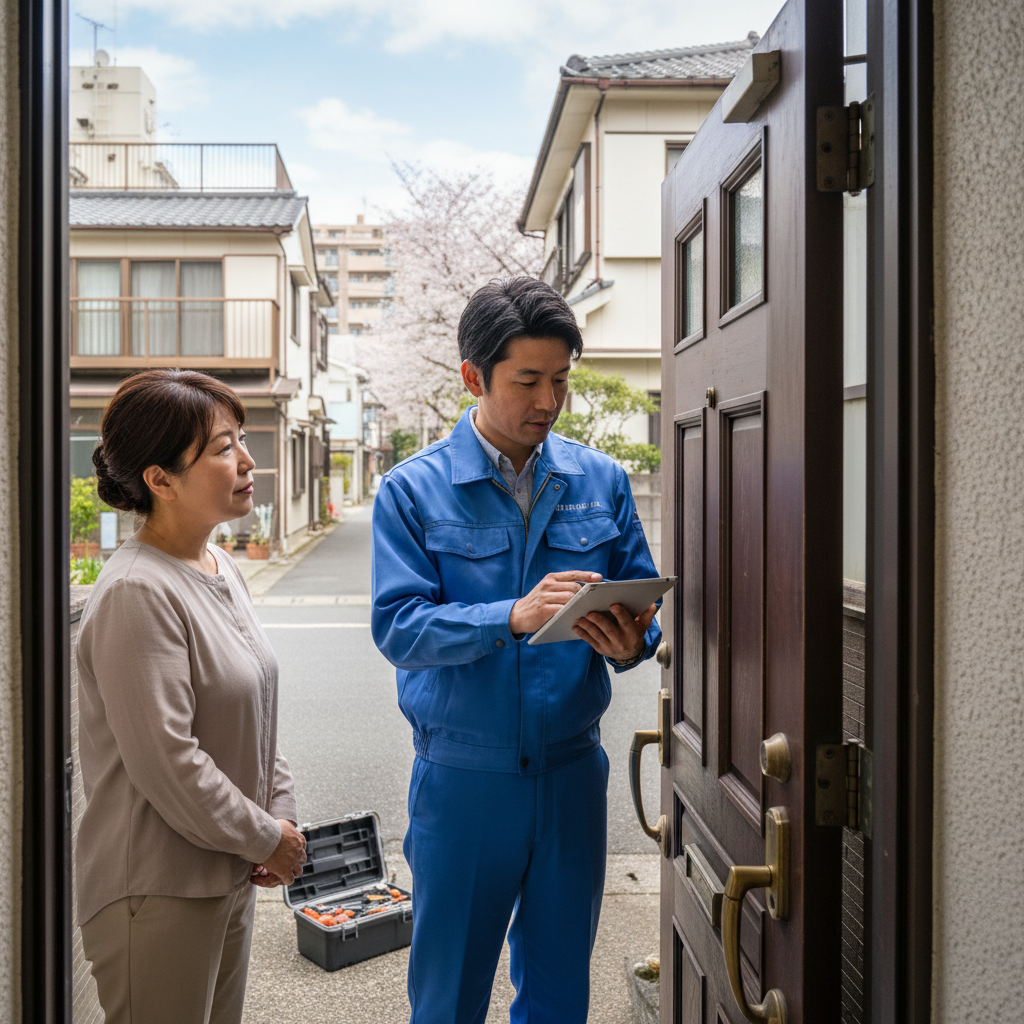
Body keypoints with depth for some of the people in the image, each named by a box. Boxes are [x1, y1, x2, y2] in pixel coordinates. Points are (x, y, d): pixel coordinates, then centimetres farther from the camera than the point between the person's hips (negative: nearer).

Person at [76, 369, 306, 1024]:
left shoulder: (223, 571, 8)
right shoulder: (137, 594, -22)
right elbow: (165, 762, -24)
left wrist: (281, 813, 5)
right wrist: (266, 838, -13)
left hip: (231, 875, 9)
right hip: (157, 894, -9)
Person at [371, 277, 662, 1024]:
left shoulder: (601, 481, 3)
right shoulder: (414, 491, -6)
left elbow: (645, 603, 5)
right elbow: (397, 629, -15)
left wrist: (631, 642, -18)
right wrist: (513, 617, -30)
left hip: (572, 770, 3)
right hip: (462, 776, -2)